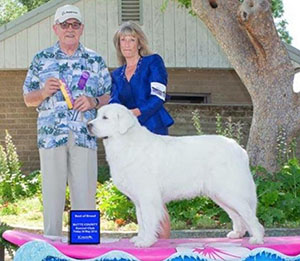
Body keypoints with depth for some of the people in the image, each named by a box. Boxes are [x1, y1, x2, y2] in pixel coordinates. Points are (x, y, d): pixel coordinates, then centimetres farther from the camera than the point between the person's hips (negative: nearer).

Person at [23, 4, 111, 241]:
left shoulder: (95, 61, 13)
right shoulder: (42, 60, 12)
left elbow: (109, 97, 14)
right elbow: (28, 99, 14)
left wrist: (94, 102, -7)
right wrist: (44, 92, -7)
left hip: (85, 135, 1)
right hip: (51, 134, 0)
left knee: (85, 190, -1)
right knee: (52, 189, -1)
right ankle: (52, 238, 5)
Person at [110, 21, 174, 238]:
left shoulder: (153, 62, 2)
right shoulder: (117, 74, 19)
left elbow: (158, 97, -8)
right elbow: (114, 102, 7)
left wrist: (135, 113, -20)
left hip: (153, 131, -6)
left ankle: (165, 242, -11)